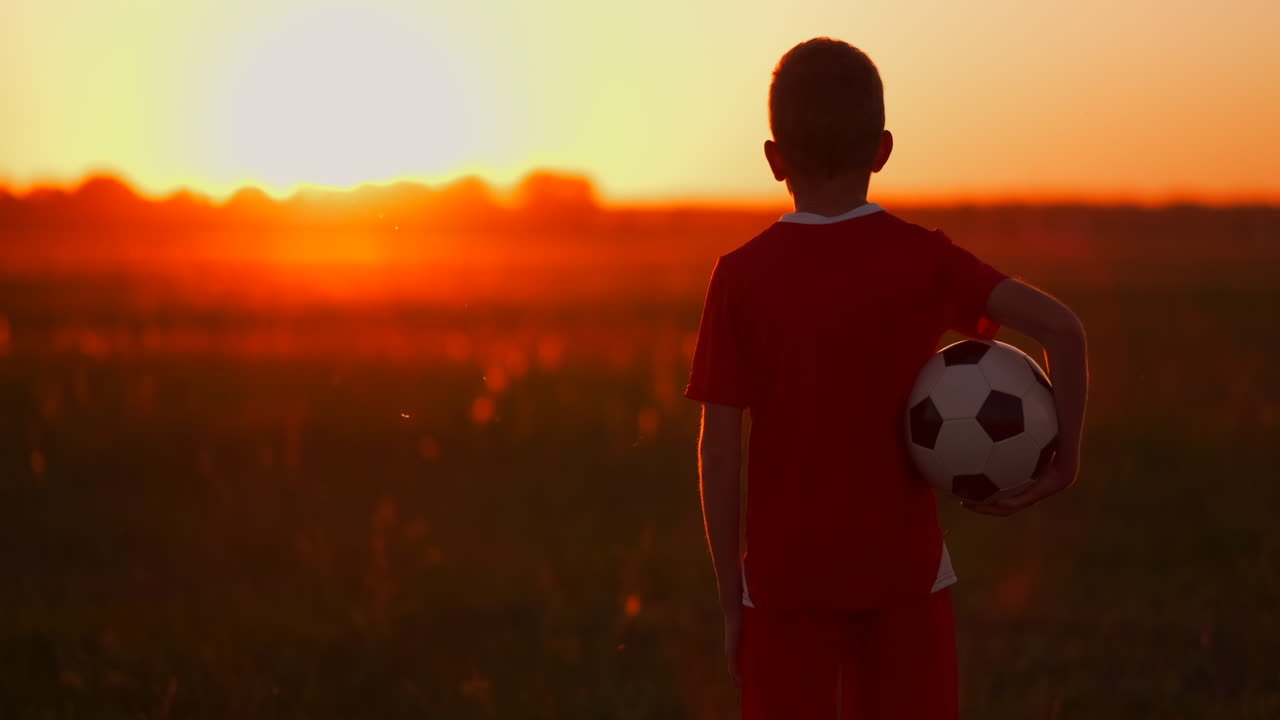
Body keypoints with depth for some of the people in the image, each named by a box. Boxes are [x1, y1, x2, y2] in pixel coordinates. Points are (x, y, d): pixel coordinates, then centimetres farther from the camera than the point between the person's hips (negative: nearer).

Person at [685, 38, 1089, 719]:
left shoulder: (741, 277, -6)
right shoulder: (923, 258, -4)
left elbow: (718, 450, -6)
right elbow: (1060, 326, -15)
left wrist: (732, 598, 1)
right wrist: (1062, 459, -4)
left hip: (788, 579, -1)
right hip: (905, 568, 1)